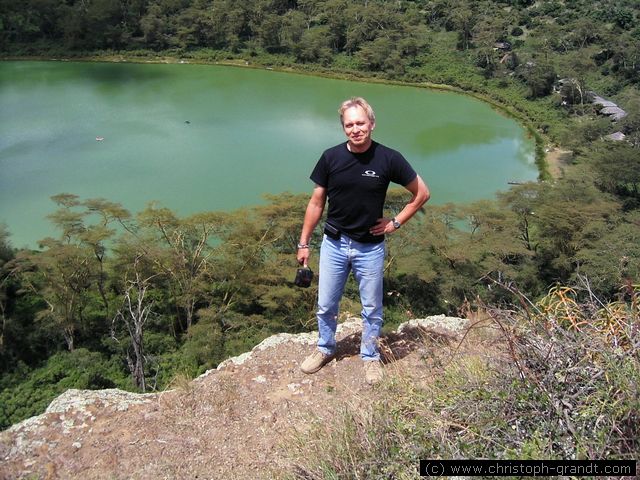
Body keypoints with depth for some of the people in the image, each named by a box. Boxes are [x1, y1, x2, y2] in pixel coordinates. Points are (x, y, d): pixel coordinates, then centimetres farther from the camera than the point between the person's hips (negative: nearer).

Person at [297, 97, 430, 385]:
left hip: (370, 248, -1)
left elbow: (421, 193, 0)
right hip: (334, 244, 2)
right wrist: (304, 243, 2)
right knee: (326, 305, 15)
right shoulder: (331, 157, -8)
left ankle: (370, 356, 36)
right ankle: (325, 349, 40)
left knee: (372, 308, 14)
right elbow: (316, 203, 1)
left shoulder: (388, 159, -12)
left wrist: (395, 223, -4)